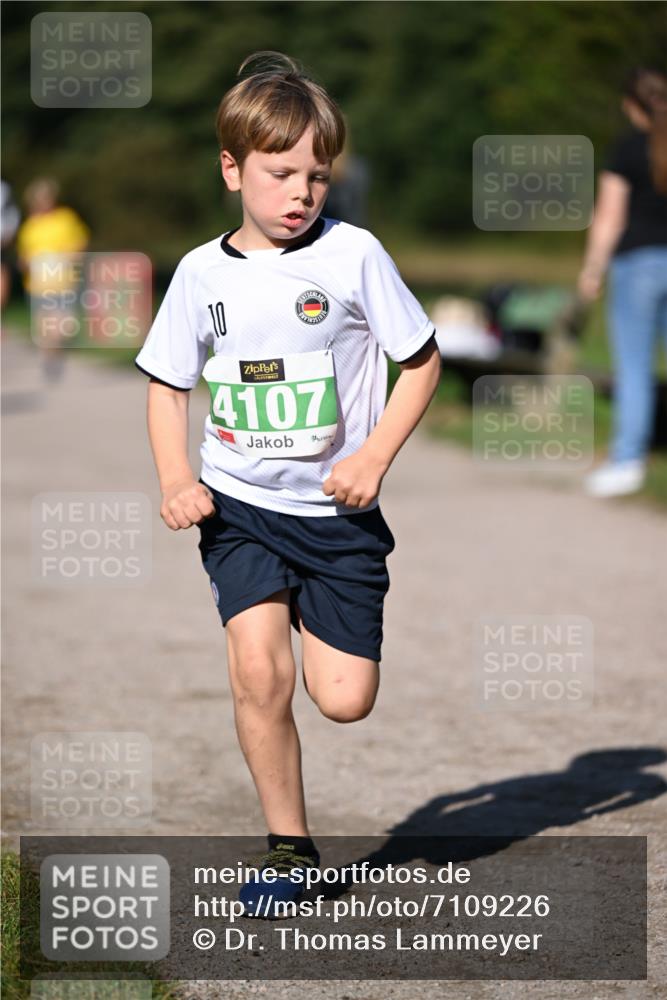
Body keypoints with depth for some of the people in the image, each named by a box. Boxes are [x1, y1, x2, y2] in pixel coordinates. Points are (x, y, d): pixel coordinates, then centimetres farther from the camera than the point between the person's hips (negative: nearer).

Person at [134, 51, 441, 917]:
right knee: (258, 675, -17)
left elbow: (422, 361, 0)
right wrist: (175, 477, -6)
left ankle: (320, 622, 34)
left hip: (337, 511, -1)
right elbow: (168, 384, 11)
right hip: (239, 504, 1)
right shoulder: (202, 273, -1)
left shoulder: (353, 254, -8)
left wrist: (373, 459, -12)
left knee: (345, 703, -3)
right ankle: (289, 845, 2)